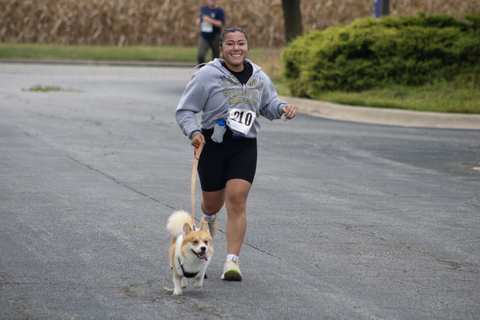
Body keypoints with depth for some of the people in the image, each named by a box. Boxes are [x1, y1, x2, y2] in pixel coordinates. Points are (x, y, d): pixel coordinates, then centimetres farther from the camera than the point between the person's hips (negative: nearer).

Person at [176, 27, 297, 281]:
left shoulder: (259, 77, 7)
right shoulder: (207, 76, -7)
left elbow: (268, 105, 22)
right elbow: (184, 110, -4)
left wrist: (283, 108, 0)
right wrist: (193, 132, -22)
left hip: (245, 146, 2)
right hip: (213, 143, -2)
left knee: (237, 199, -13)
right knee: (213, 201, 10)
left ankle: (232, 260, -13)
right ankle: (209, 216, 52)